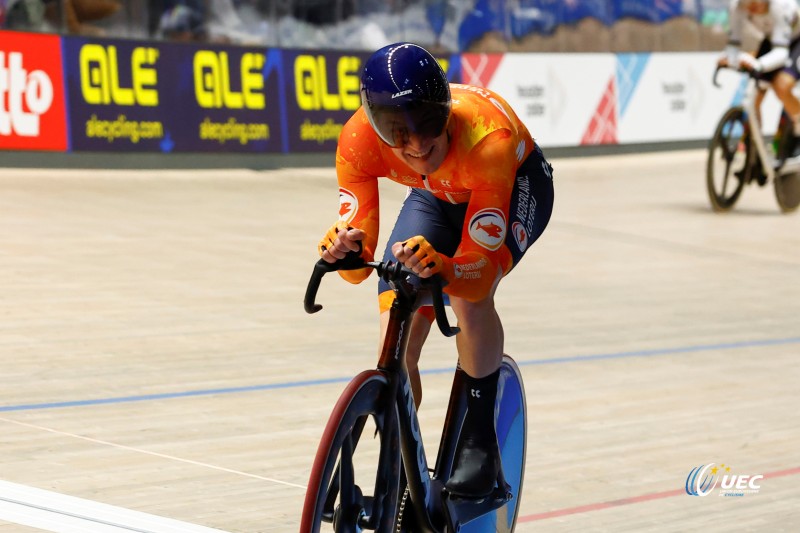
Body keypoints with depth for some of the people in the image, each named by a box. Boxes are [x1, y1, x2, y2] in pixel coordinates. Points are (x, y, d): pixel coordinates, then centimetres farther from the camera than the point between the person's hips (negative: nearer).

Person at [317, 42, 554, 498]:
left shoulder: (487, 139, -44)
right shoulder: (359, 141, -34)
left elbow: (482, 270, -44)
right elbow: (360, 263, -33)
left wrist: (442, 268, -64)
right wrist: (344, 250, -55)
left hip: (516, 184, -3)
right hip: (436, 195, 3)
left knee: (469, 297, -32)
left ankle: (479, 442, -13)